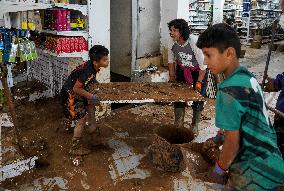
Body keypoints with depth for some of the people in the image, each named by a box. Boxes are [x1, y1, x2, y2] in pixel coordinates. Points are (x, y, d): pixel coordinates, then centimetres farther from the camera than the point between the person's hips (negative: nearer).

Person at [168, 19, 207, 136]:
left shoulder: (195, 42, -32)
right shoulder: (172, 44, -17)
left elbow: (203, 66, -24)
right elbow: (171, 61, 3)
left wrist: (198, 82, -20)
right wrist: (172, 77, 6)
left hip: (198, 71, -4)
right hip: (182, 70, 4)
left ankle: (195, 126, 17)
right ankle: (178, 125, 15)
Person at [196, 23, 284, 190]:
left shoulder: (229, 90, -23)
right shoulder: (248, 76, 2)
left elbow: (233, 142, -18)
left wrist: (219, 171, -4)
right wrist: (219, 138, 18)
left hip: (256, 175, -8)